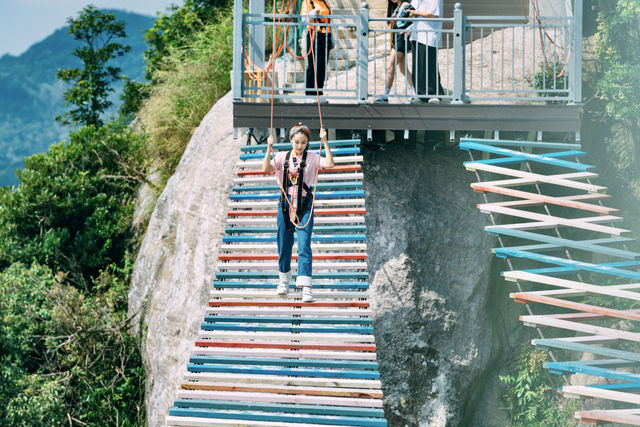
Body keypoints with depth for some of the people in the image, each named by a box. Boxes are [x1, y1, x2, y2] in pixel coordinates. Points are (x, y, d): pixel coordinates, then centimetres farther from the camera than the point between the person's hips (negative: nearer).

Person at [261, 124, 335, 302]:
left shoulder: (312, 157, 0)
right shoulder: (282, 157, 4)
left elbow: (329, 164, -16)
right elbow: (266, 169, -10)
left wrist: (324, 142, -20)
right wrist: (269, 148, -18)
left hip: (305, 206, -2)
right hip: (285, 204, 2)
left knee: (304, 245, -12)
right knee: (284, 245, 11)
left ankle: (306, 287, -18)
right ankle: (284, 281, 31)